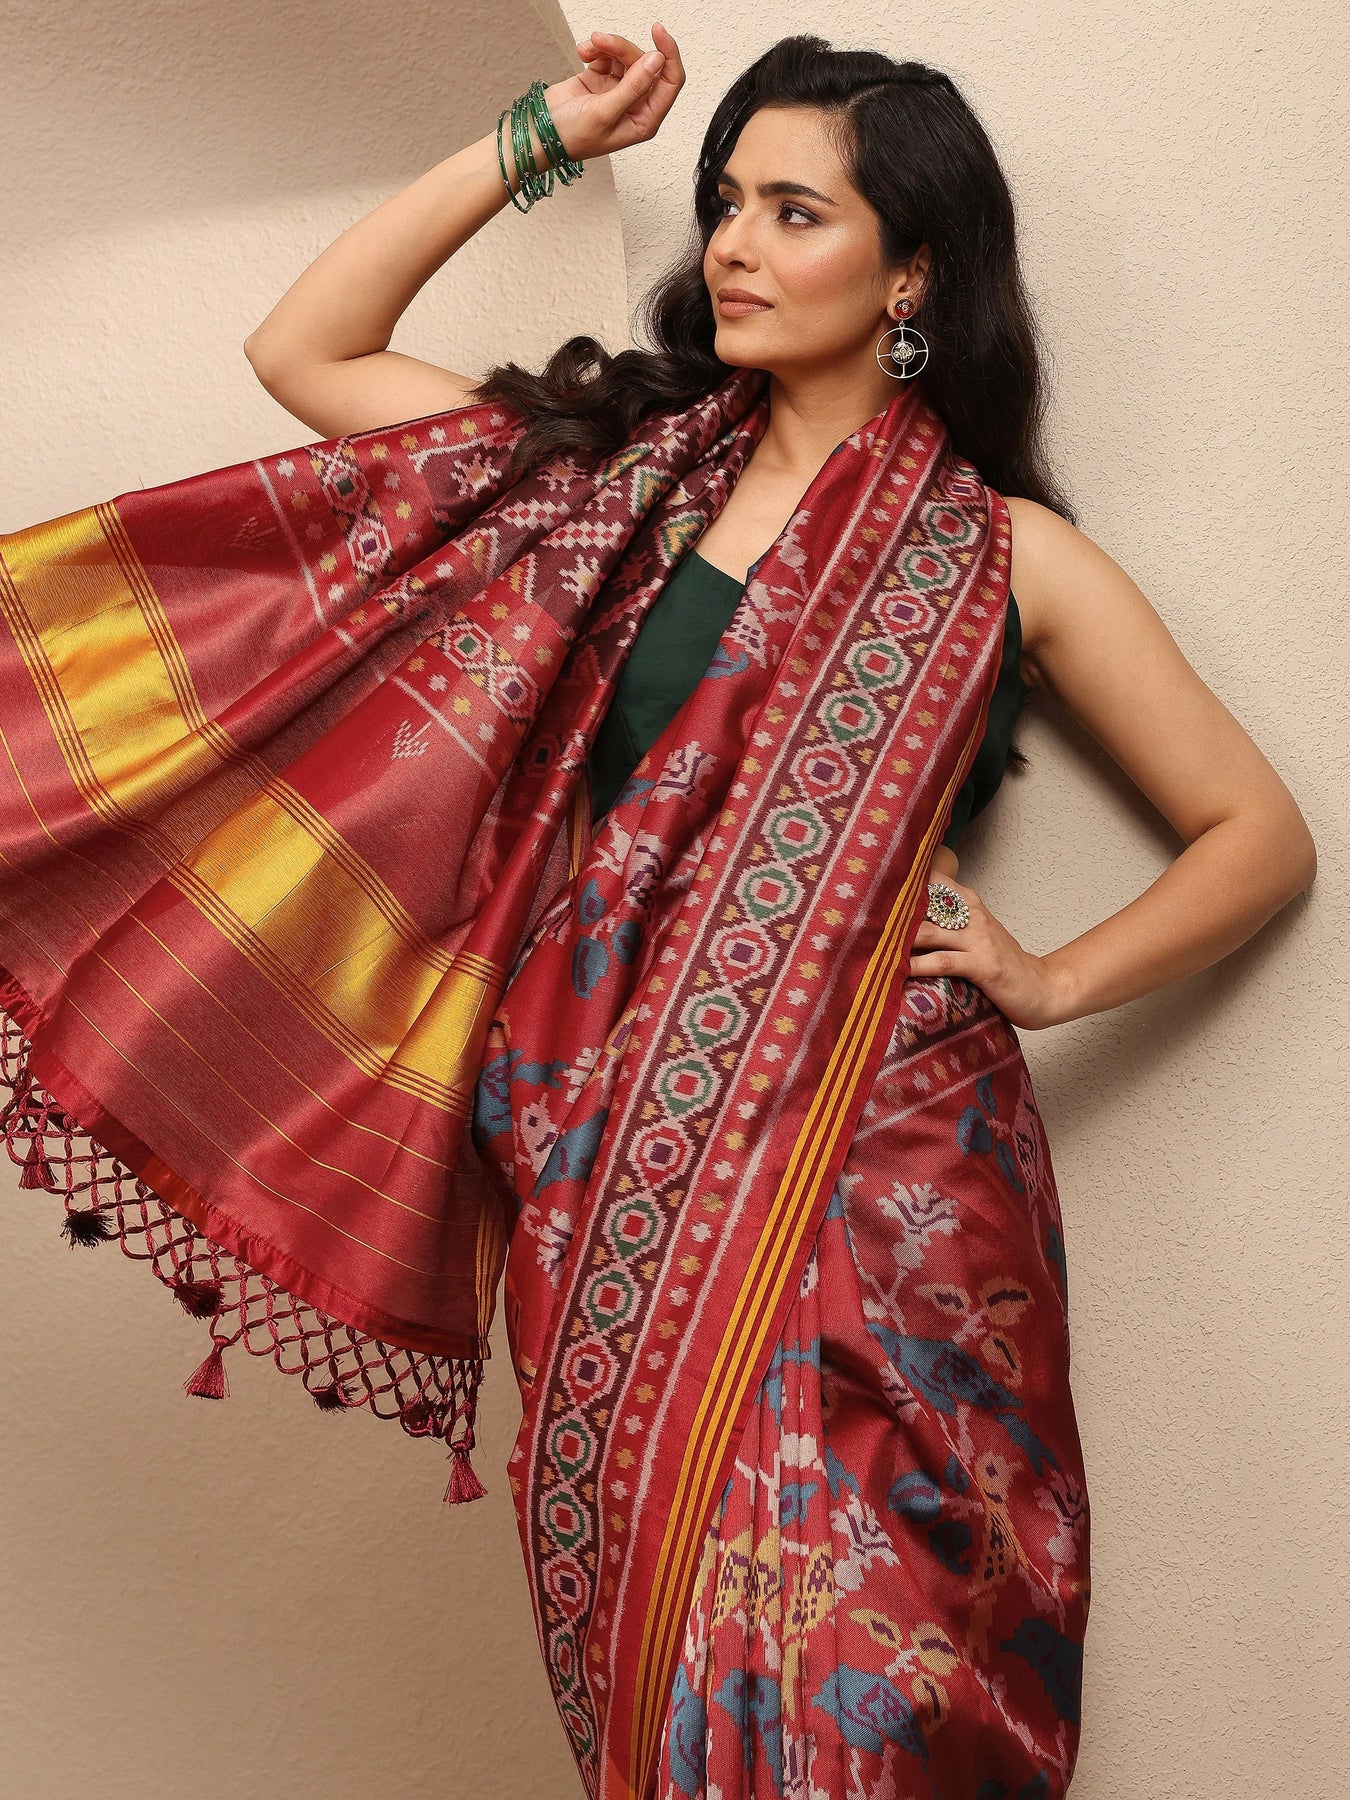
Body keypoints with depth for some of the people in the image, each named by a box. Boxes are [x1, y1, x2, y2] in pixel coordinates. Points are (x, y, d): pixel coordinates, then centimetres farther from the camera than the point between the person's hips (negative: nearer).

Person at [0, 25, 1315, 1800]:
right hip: (605, 1176, 3)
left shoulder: (1001, 558, 4)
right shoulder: (624, 472, 12)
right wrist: (532, 145, 13)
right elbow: (301, 348, 15)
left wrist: (1052, 978, 0)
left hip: (869, 1176, -3)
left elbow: (1262, 833, 10)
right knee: (643, 1652, 9)